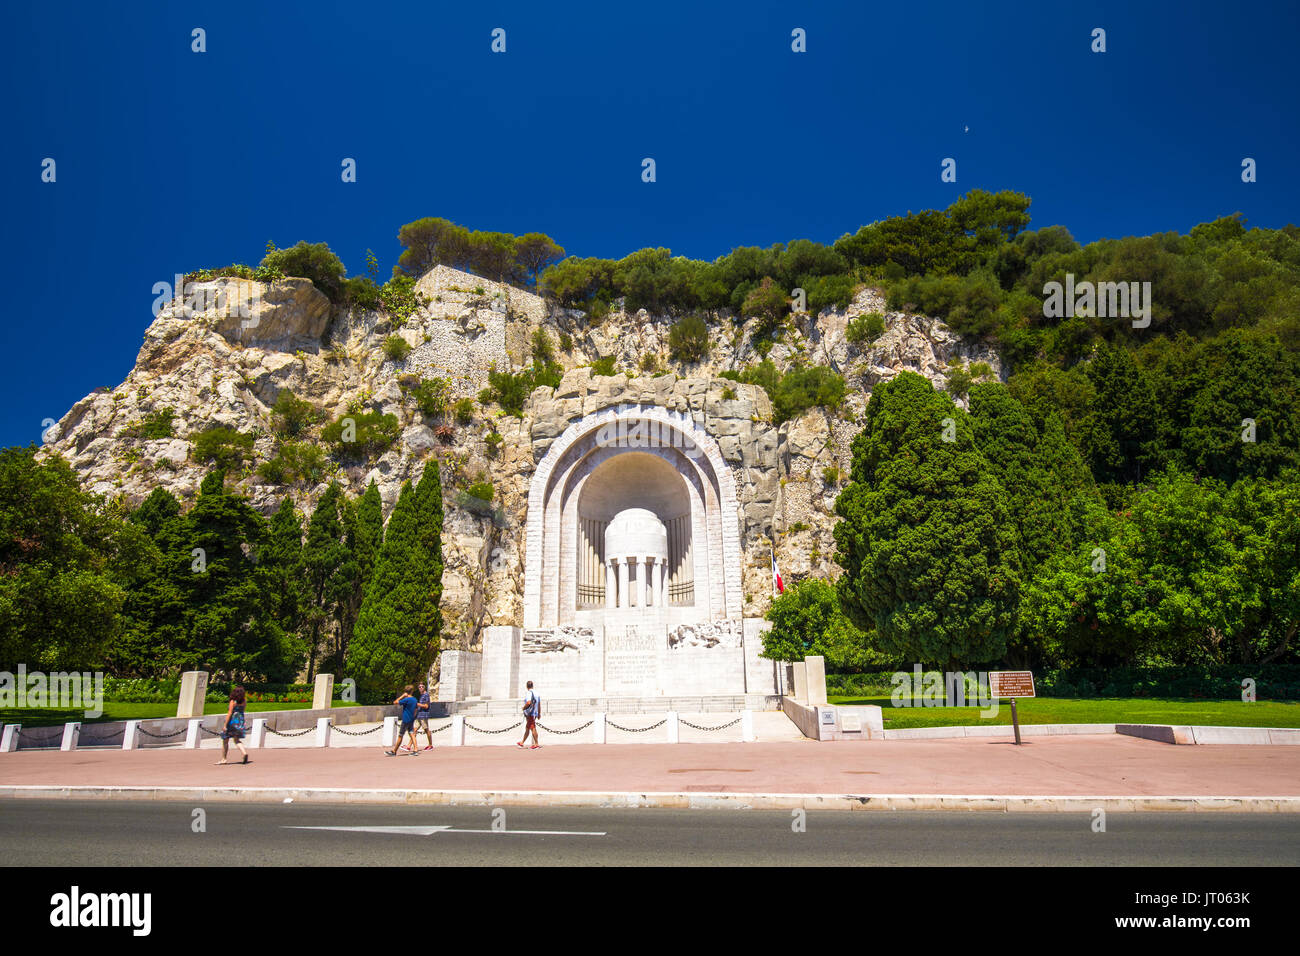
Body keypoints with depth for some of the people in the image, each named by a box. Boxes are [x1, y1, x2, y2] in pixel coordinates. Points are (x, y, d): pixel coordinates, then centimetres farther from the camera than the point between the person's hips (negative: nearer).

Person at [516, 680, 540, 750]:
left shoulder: (529, 693, -13)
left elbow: (528, 702, -27)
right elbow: (539, 705, 17)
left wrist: (524, 708, -10)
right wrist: (539, 713, 23)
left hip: (529, 714, -8)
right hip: (535, 713, 8)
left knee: (533, 728, -7)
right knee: (527, 728, 16)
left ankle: (536, 744, -8)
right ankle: (522, 743, 26)